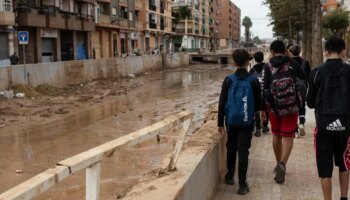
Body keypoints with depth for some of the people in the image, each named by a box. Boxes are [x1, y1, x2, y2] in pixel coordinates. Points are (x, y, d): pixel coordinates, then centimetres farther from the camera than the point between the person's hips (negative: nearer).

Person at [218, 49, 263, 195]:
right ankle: (242, 184, 0)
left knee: (231, 148, 19)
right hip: (247, 122, -1)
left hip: (231, 120, 1)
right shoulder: (253, 81, -6)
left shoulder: (228, 80, -4)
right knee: (243, 151, 0)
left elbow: (222, 103, -4)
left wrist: (220, 123, 3)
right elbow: (259, 104, 0)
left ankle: (229, 176, 31)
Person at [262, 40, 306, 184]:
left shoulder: (268, 66, -1)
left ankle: (279, 164, 29)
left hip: (274, 105, 1)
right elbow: (304, 77, 12)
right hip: (291, 106, -1)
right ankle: (282, 164, -19)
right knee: (288, 136, 1)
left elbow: (265, 87, -2)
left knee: (276, 135, 17)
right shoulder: (292, 64, -1)